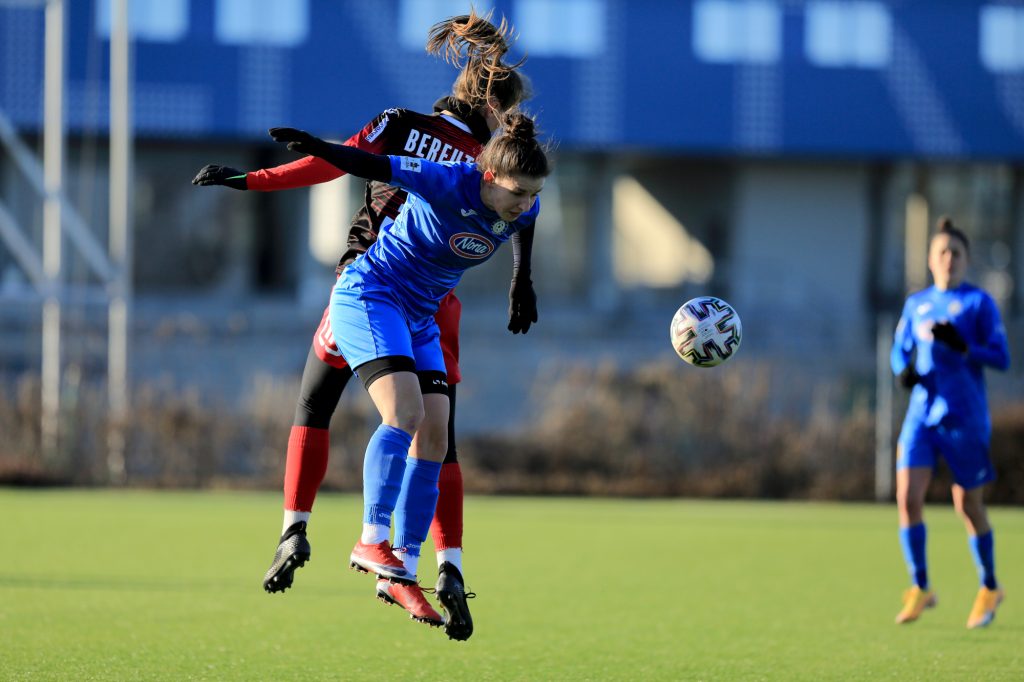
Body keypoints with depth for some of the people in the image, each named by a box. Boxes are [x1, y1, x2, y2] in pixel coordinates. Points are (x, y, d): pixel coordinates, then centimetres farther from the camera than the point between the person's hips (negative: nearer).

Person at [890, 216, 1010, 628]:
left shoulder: (978, 302, -3)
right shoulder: (916, 305, 12)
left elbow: (1001, 358, -7)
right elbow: (900, 349, 21)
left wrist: (962, 347, -23)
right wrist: (904, 370, -2)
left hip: (964, 418, -4)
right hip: (922, 413, 4)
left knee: (968, 506, 4)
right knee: (907, 497, -11)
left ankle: (989, 588, 24)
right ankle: (920, 588, 0)